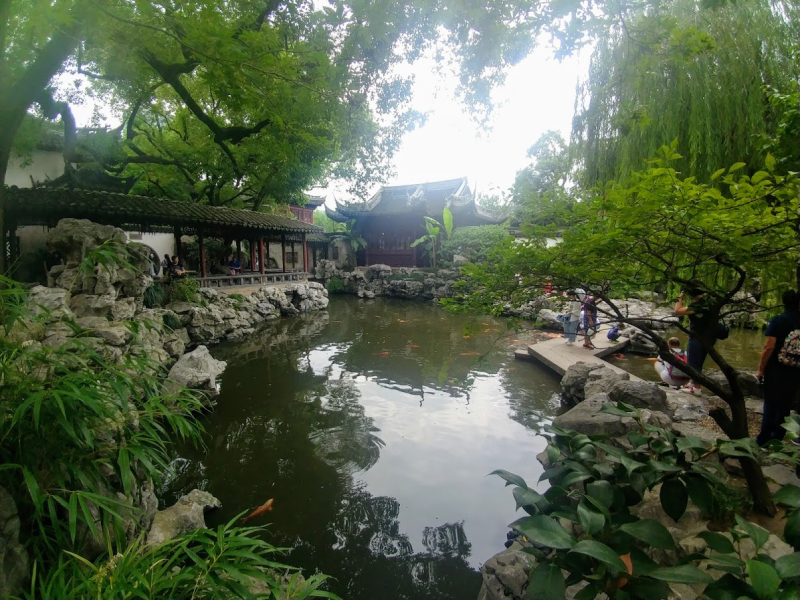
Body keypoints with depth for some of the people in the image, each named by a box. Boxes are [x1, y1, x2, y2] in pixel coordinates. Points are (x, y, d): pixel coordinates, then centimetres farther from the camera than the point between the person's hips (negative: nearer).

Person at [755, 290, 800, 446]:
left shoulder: (777, 321, -13)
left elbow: (769, 347, -17)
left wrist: (760, 369, -9)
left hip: (776, 370, -3)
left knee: (771, 404, 6)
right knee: (785, 405, 14)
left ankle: (764, 439, 9)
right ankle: (777, 438, 21)